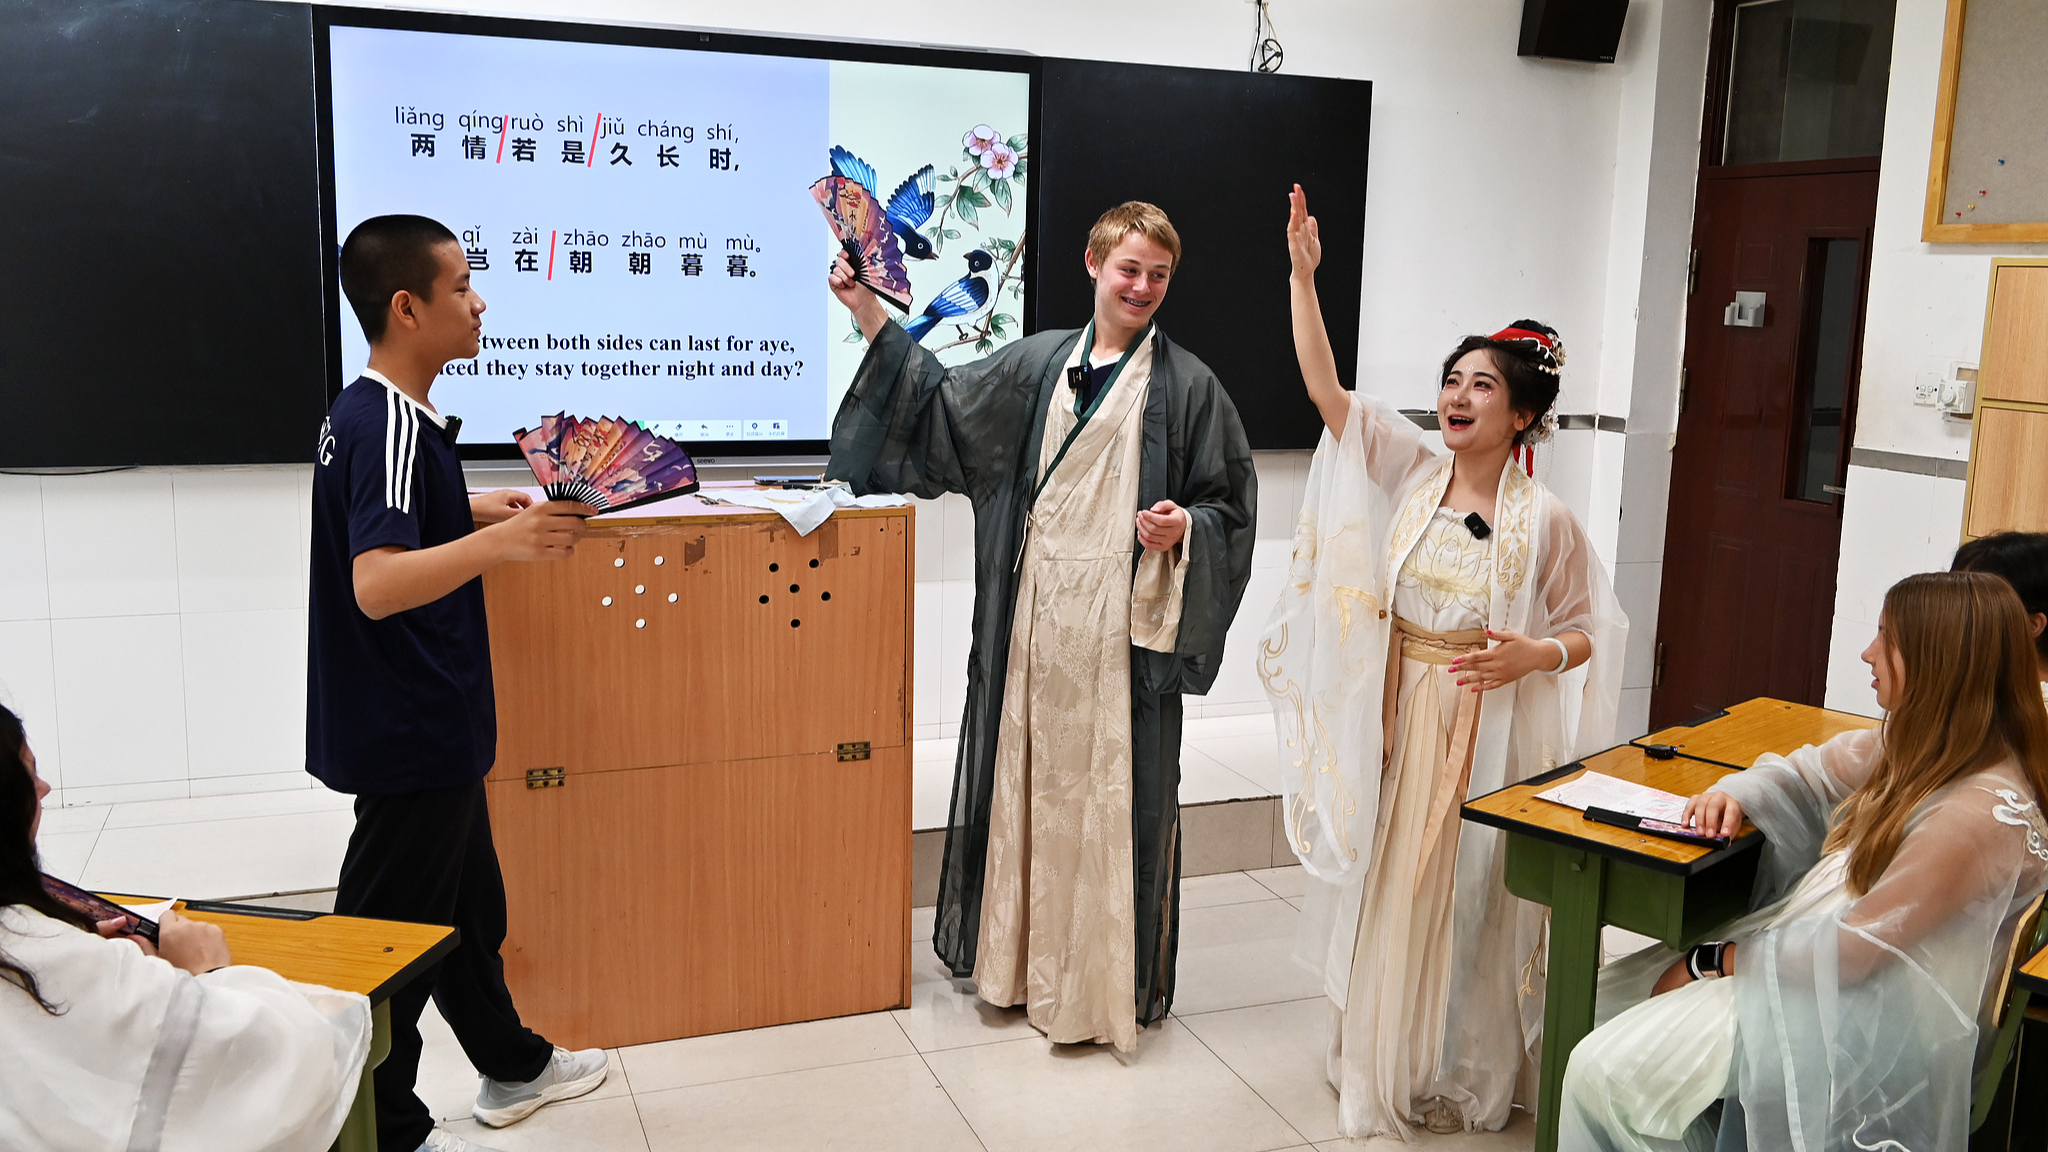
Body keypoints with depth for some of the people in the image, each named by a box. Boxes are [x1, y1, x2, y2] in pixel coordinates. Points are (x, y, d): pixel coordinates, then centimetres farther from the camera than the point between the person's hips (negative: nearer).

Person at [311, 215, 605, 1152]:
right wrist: (499, 542, -45)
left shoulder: (367, 412, 8)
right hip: (409, 735, -11)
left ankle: (512, 1067, 40)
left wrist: (470, 511, 19)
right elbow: (375, 585, -35)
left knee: (468, 901, 23)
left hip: (425, 729, 11)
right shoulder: (392, 424, -23)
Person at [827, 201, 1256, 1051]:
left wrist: (1185, 527, -18)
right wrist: (872, 317, 11)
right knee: (1025, 778, 12)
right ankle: (1020, 956, 28)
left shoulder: (1187, 385, -1)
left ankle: (1107, 980, 15)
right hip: (1031, 619, 4)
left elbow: (1231, 505, 2)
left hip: (1121, 624, -4)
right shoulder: (1040, 362, 10)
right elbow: (941, 400, 16)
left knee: (1108, 793, 0)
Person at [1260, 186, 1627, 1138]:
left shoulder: (1544, 520, -9)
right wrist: (1303, 278, -15)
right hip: (1395, 725, 4)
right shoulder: (1409, 474, -2)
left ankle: (1465, 1078, 26)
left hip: (1489, 731, -3)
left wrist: (1533, 655, -21)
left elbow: (1593, 632, -1)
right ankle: (1378, 1067, 33)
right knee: (1384, 891, 13)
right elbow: (1324, 386, -8)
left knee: (1469, 901, 6)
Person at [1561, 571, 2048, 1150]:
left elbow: (1852, 951, -23)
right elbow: (1808, 770, 17)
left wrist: (1711, 963, -14)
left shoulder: (1980, 815, -27)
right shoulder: (1924, 747, 1)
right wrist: (1733, 792, -5)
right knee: (1602, 995, 7)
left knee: (1603, 1072, -16)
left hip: (1859, 1010, -10)